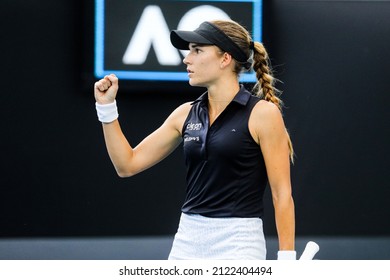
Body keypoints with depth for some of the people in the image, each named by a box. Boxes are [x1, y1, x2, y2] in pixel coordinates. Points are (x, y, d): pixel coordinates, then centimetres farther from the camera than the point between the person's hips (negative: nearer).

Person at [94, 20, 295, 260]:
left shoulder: (262, 113, -7)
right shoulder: (186, 114, 10)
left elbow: (282, 193, -8)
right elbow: (127, 164, 15)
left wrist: (287, 261, -13)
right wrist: (107, 106, 7)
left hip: (237, 244, -6)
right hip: (187, 242, 6)